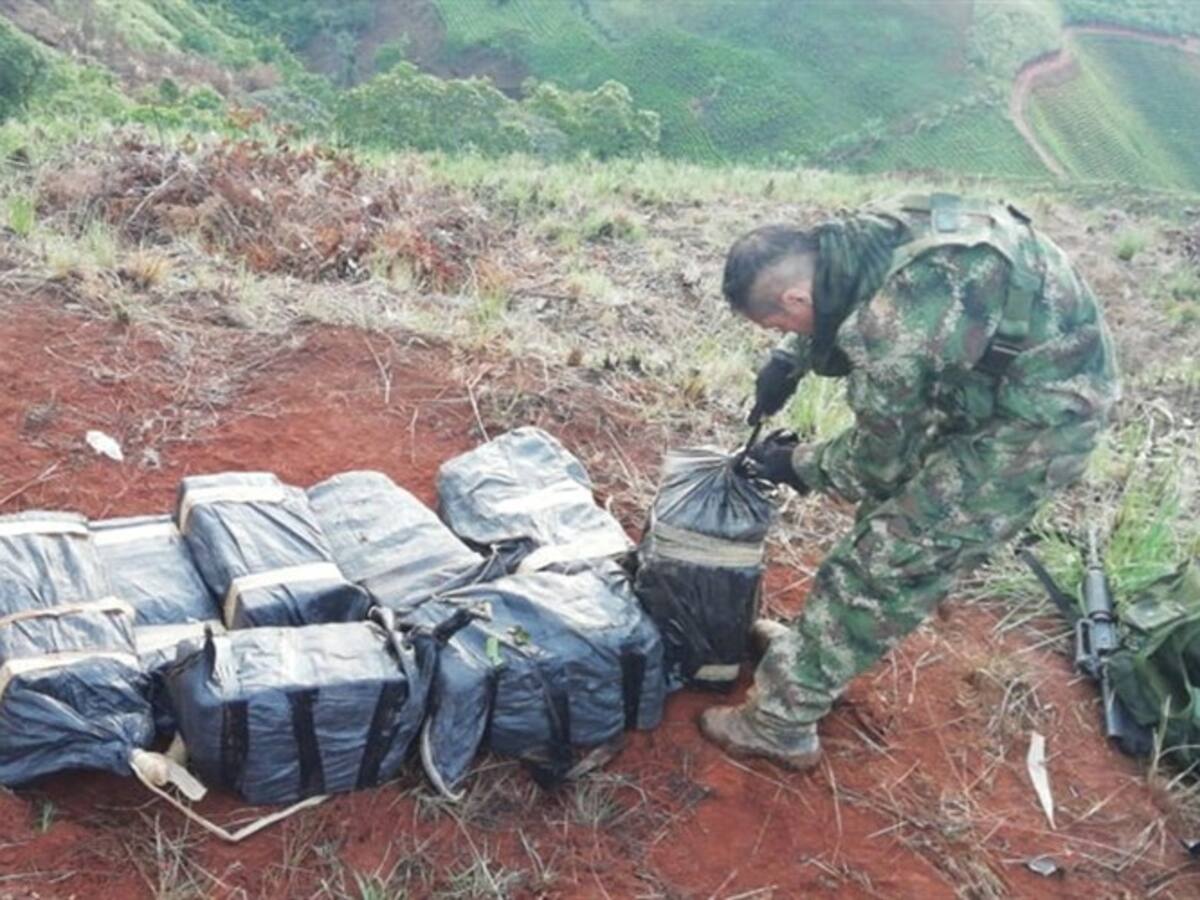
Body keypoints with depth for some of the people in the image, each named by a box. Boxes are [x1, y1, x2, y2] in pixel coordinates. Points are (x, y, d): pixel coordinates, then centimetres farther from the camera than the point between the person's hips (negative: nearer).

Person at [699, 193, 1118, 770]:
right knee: (897, 509, 20)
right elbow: (835, 309, 18)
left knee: (888, 557, -6)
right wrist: (789, 361, 5)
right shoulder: (858, 238, -8)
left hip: (1039, 416, -9)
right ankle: (821, 640, 39)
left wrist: (794, 466, 2)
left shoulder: (890, 327, -32)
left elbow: (875, 464, -15)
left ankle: (779, 724, 5)